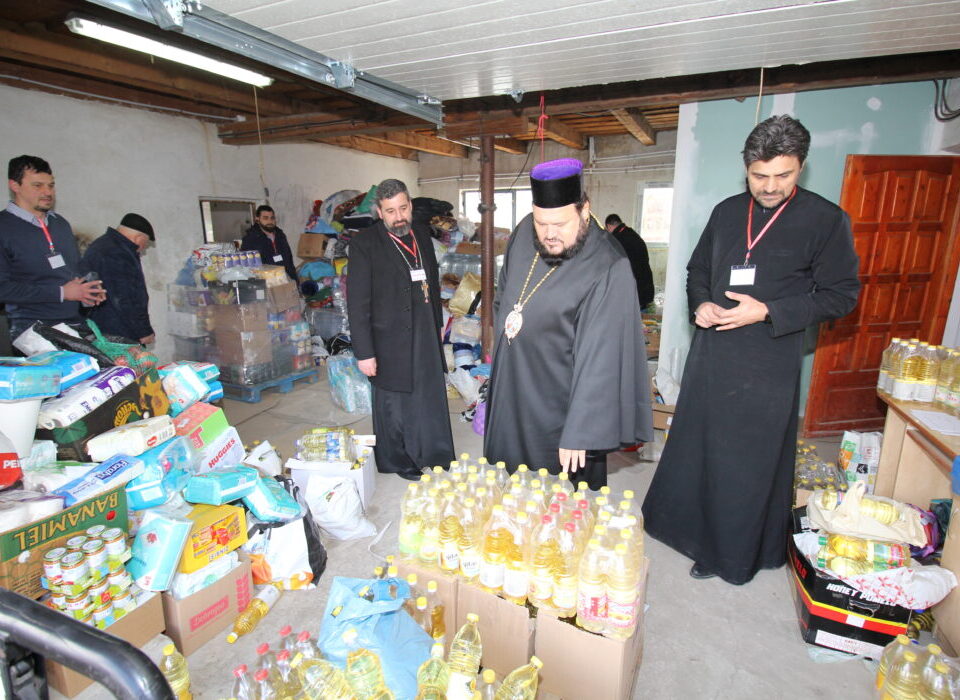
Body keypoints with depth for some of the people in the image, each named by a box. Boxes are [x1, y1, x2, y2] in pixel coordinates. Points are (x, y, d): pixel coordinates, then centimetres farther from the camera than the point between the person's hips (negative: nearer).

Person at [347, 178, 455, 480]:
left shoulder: (422, 235, 6)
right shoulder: (365, 243, -12)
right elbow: (357, 302, -13)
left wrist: (437, 324, 18)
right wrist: (364, 352, -16)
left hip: (426, 338, 6)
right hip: (391, 344, -5)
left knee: (431, 398, 17)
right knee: (394, 406, 11)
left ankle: (435, 455, 37)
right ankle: (397, 462, 33)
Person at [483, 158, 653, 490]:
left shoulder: (607, 269, -25)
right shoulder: (524, 233, -5)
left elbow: (599, 361, -26)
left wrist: (578, 434, -26)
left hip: (560, 409, -6)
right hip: (510, 395, 6)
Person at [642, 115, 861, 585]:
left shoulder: (826, 220, -6)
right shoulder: (727, 212, 7)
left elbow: (841, 295, -5)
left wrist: (767, 312, -18)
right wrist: (700, 304, -5)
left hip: (769, 362, -4)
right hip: (711, 350, 5)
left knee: (749, 461, 7)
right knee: (693, 445, 15)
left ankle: (731, 556, 27)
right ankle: (684, 526, 37)